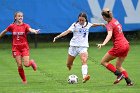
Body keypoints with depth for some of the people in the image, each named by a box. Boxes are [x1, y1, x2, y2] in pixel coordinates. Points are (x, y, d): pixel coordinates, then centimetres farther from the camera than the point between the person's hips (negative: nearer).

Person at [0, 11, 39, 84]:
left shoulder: (25, 26, -6)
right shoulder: (12, 26, -1)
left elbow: (30, 29, -27)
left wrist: (34, 31, -49)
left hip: (24, 47, -1)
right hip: (16, 48, 1)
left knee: (26, 64, -13)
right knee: (19, 65, -4)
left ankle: (32, 62, 24)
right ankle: (24, 80, 14)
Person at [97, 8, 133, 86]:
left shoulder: (109, 25, -13)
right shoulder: (115, 20, 12)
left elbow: (109, 35, -33)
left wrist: (103, 44, -49)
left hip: (118, 46, -8)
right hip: (126, 45, 8)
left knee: (103, 62, 5)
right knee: (118, 66, 18)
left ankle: (119, 74, -8)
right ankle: (129, 81, 3)